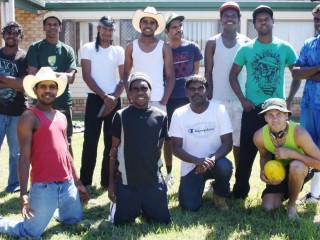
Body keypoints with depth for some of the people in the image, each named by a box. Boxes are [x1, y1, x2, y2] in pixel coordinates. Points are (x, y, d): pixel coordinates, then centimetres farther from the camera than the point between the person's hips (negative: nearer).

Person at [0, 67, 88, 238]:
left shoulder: (61, 117, 14)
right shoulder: (29, 117, -8)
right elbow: (24, 157, -13)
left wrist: (77, 182, 22)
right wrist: (23, 194, -18)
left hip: (67, 183, 7)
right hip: (44, 186, -7)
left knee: (74, 219, 18)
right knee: (31, 233, -1)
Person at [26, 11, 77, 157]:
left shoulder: (67, 50, 10)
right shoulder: (35, 48, 5)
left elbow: (71, 78, -2)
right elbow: (32, 76, -4)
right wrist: (61, 75, -11)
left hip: (64, 104, 2)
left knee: (66, 144, 8)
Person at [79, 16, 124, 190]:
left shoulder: (119, 51, 8)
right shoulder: (88, 48, 2)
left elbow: (124, 78, 5)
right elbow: (87, 76, -6)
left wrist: (114, 97, -10)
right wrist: (104, 96, -13)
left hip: (114, 100, 2)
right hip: (95, 99, -2)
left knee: (112, 141, 4)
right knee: (90, 141, -2)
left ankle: (108, 180, 14)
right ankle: (85, 181, 8)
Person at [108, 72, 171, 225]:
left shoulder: (161, 116, -1)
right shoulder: (121, 116, -5)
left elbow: (160, 148, 8)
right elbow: (114, 150, 1)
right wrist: (111, 181, 1)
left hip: (153, 180, 1)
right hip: (126, 181, -1)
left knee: (163, 221, 5)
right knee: (122, 222, 2)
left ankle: (145, 209, 35)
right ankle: (135, 209, 35)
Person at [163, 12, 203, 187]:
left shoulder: (192, 48, 3)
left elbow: (196, 73, 10)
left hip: (189, 98, 0)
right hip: (169, 99, 0)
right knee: (168, 138, 5)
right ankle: (169, 174, 18)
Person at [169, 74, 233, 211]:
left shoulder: (219, 109, -9)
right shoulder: (179, 114, -8)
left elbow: (227, 142, -12)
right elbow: (176, 148, -10)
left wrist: (212, 159, -31)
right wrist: (198, 161, -27)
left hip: (214, 162, 0)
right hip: (191, 166, 0)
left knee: (224, 167, -35)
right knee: (189, 207, -16)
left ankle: (220, 195, 0)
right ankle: (199, 185, 21)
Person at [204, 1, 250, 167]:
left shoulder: (246, 43, 5)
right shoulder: (212, 43, 3)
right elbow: (207, 73, 2)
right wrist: (208, 99, -4)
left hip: (240, 100, 1)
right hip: (217, 100, -1)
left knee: (239, 141, 6)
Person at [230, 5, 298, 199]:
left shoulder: (285, 48, 2)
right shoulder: (246, 49, 1)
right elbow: (233, 75, 6)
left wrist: (290, 99, -2)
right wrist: (242, 99, -5)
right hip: (253, 108, -1)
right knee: (247, 151, 2)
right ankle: (240, 191, 16)